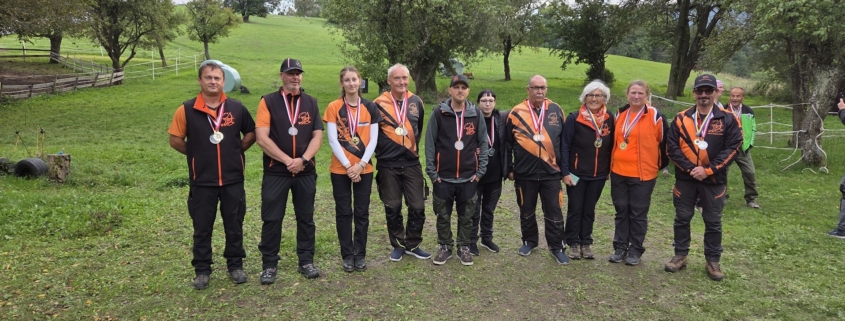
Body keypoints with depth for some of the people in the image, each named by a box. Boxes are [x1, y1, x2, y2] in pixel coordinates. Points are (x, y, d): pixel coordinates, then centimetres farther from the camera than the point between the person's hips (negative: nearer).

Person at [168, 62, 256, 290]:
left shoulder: (236, 108, -1)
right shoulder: (187, 110, -6)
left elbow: (251, 133, 11)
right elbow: (175, 140, 2)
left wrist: (236, 151, 3)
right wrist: (197, 154, 3)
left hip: (233, 179, 1)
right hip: (202, 180, -1)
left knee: (234, 225, 10)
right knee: (202, 228, 8)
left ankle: (235, 266, 25)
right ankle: (202, 270, 21)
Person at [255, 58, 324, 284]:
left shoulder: (311, 103, 7)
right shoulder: (268, 102, -2)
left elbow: (317, 136, 2)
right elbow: (262, 138, -10)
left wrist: (303, 159, -13)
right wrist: (288, 160, -15)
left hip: (306, 172, 3)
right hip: (275, 171, -2)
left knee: (306, 218, 9)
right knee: (272, 219, 2)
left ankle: (306, 261, 21)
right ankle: (269, 265, 14)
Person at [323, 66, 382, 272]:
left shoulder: (370, 108, 3)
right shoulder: (333, 108, -3)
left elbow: (373, 140, 0)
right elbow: (333, 140, -7)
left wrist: (361, 164, -10)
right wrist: (348, 165, -13)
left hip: (364, 169, 1)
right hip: (340, 169, -1)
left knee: (362, 212, 6)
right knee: (343, 212, 5)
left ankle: (360, 254, 18)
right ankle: (347, 256, 16)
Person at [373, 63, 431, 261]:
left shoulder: (416, 102, 5)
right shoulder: (378, 104, -6)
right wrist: (381, 151, 5)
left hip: (412, 163, 3)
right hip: (388, 165, -2)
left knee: (417, 207, 4)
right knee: (392, 208, 7)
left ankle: (412, 245, 21)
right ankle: (398, 245, 23)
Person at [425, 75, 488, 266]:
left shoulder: (476, 114, 2)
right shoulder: (439, 113, -3)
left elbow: (483, 143, 6)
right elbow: (430, 143, -2)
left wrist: (480, 171, 0)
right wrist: (431, 171, -5)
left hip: (468, 177, 1)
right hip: (443, 177, -1)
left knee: (466, 216, 10)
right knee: (443, 216, 8)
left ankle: (464, 247, 24)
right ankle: (444, 246, 24)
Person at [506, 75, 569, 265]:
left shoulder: (556, 111, 3)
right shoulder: (516, 113, -2)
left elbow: (564, 141, 9)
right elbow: (508, 143, 4)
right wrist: (509, 169, 4)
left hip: (551, 173, 0)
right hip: (524, 173, 0)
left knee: (554, 213, 5)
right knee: (526, 212, 13)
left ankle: (556, 247, 19)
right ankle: (529, 241, 32)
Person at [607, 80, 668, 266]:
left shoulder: (655, 116, -7)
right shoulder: (620, 114, 8)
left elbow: (664, 142, -1)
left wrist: (661, 164, 6)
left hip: (643, 174, -5)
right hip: (618, 172, 5)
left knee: (638, 213, 4)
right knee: (621, 211, 11)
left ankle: (635, 250, 16)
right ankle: (620, 248, 21)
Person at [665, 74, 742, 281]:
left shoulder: (727, 120, -2)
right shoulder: (681, 119, 1)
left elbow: (732, 148, -7)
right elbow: (671, 147, -3)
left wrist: (708, 170, -15)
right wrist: (689, 168, -14)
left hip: (714, 180, -1)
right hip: (685, 178, 1)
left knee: (713, 221, 8)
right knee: (682, 218, 10)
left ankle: (713, 261, 20)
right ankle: (680, 255, 24)